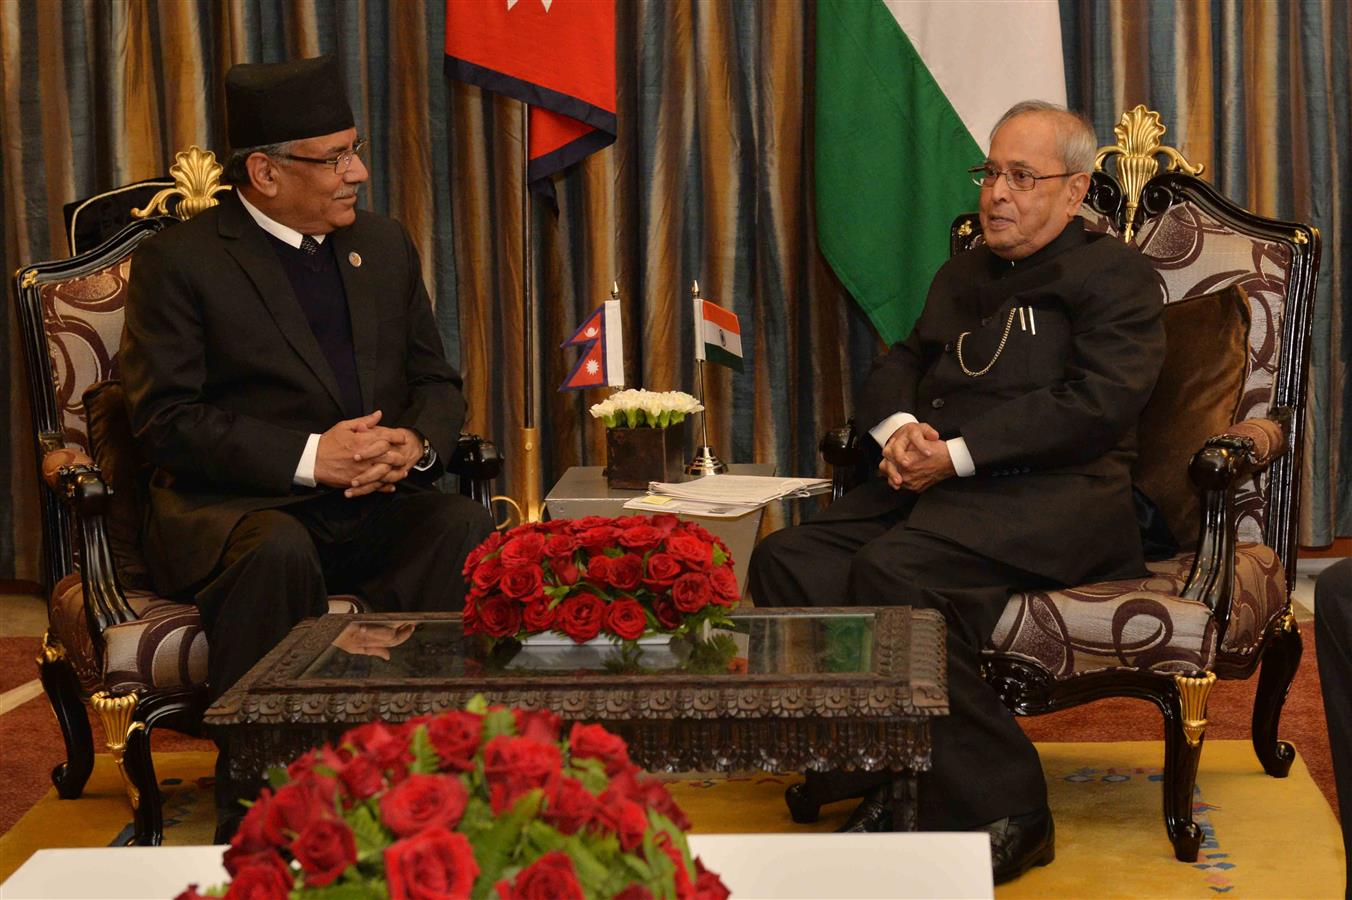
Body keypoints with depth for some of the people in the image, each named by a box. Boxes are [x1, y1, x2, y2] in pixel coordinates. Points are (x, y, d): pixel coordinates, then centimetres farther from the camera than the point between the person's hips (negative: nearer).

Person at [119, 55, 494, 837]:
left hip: (376, 507, 4)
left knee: (468, 528, -27)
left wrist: (417, 442, -9)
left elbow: (437, 382, 17)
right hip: (236, 507, -4)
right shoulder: (179, 261, -2)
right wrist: (308, 456, -21)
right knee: (277, 553, -38)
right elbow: (166, 420, -10)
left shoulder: (384, 245, 17)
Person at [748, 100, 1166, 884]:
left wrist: (957, 453, -15)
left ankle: (1000, 810, -24)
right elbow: (896, 369, 25)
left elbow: (1097, 403, -11)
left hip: (1056, 497, -8)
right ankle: (883, 787, -15)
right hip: (936, 490, 8)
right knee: (789, 562, -17)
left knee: (893, 572, -33)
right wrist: (901, 428, -1)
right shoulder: (963, 275, 28)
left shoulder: (1115, 275, 4)